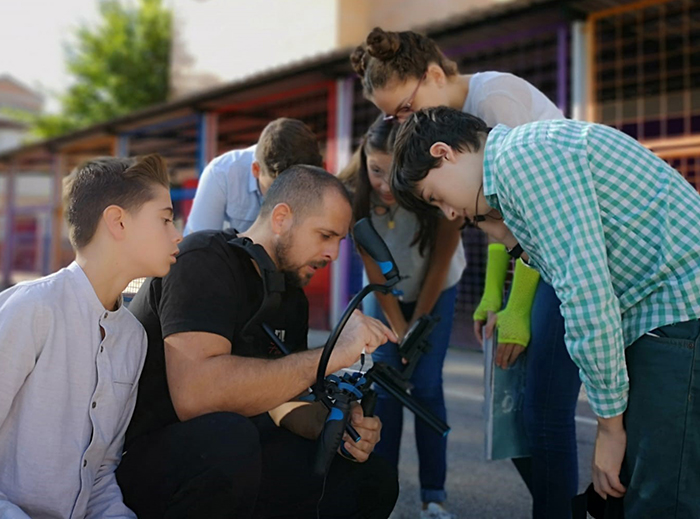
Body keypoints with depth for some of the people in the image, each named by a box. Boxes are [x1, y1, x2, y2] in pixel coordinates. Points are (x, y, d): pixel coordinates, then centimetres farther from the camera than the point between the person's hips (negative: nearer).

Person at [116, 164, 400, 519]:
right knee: (227, 436, -39)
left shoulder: (290, 298, 9)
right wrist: (331, 356, -33)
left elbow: (282, 399, 11)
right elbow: (193, 394, -34)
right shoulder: (205, 260, -19)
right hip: (138, 456, -8)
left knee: (373, 481, 0)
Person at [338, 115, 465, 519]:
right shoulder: (356, 194, -30)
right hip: (386, 293, 2)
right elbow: (374, 270, -18)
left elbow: (439, 266, -20)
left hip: (436, 292, -2)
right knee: (383, 384, -5)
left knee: (427, 385, -8)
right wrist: (398, 329, -14)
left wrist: (418, 325, -10)